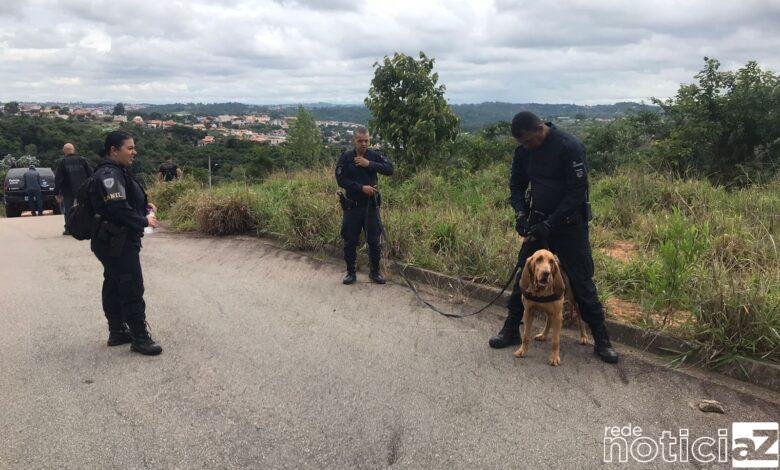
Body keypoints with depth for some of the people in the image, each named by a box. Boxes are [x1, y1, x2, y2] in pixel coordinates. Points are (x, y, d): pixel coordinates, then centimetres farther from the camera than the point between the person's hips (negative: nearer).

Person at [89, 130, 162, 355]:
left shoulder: (117, 171, 14)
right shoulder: (109, 174, -19)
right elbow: (118, 209, -27)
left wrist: (144, 205, 7)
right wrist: (144, 221, -16)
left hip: (114, 242, 11)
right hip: (118, 243, -11)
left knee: (114, 286, 17)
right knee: (132, 289, -6)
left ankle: (117, 332, 28)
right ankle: (140, 338, 1)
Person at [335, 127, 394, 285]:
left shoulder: (374, 156, 1)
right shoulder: (346, 157, -3)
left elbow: (390, 169, -11)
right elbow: (340, 179, -10)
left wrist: (369, 164, -20)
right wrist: (361, 188, -16)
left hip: (371, 205, 1)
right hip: (352, 205, -1)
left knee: (374, 240, 5)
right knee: (350, 241, 6)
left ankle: (375, 272, 20)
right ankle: (351, 273, 21)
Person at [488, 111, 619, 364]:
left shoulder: (570, 146, -20)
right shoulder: (523, 151, -2)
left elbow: (577, 192, -21)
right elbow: (516, 185, 10)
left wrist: (550, 224, -23)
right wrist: (521, 213, -8)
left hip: (569, 223, -5)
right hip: (538, 222, 5)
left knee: (582, 281, 1)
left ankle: (601, 340, 13)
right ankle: (511, 330, 21)